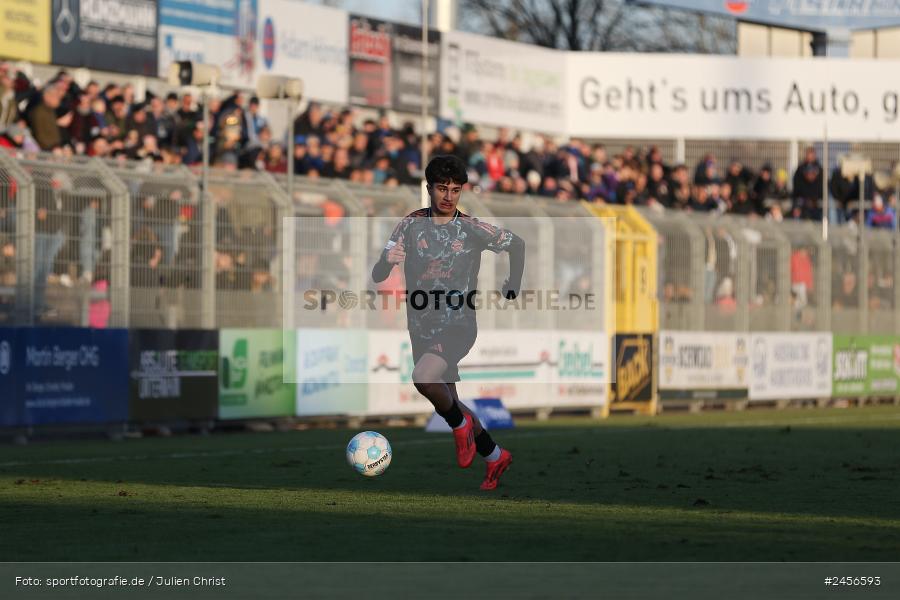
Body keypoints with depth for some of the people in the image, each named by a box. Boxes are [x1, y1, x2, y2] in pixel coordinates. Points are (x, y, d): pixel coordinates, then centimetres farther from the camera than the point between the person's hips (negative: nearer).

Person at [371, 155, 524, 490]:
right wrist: (387, 260, -26)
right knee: (446, 402, 14)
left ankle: (460, 424, -4)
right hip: (422, 330, 4)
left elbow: (516, 244, 14)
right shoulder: (412, 224, -1)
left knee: (423, 377, -31)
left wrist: (513, 289, 12)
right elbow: (377, 276, -5)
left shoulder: (473, 229, -4)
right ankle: (495, 456, 35)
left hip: (459, 326, -4)